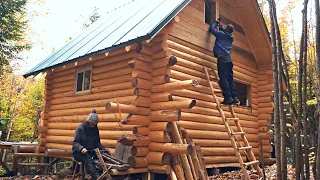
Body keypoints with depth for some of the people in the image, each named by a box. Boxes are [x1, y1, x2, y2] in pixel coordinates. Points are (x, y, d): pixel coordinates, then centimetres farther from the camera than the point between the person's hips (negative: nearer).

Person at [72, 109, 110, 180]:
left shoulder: (95, 129, 9)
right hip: (79, 152, -5)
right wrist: (81, 148, -32)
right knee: (88, 159, -38)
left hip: (91, 151, 5)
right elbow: (75, 143, -11)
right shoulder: (80, 128, -7)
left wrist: (104, 149, -4)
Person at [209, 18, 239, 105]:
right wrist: (221, 27, 40)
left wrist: (216, 22, 27)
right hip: (228, 58, 8)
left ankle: (228, 98, -18)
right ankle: (234, 97, 1)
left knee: (223, 78, -12)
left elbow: (211, 29, 12)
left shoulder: (222, 34, 2)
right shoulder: (230, 37, 22)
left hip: (222, 57, -8)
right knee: (230, 79, 7)